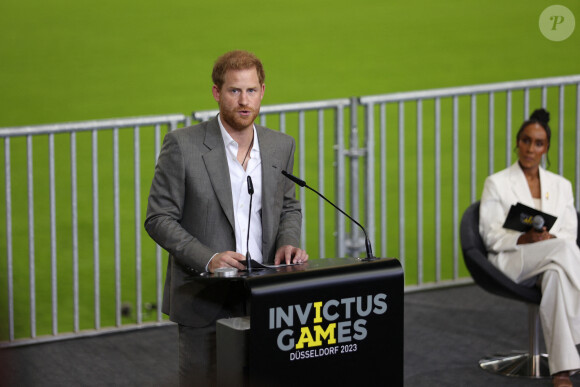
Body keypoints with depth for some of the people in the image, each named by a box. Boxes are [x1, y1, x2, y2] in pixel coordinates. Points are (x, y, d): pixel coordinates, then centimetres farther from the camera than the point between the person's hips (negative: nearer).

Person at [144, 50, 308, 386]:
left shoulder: (281, 146, 6)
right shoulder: (183, 145, -8)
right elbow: (159, 219, -7)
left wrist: (287, 242, -3)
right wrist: (207, 259, -20)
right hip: (205, 301, -3)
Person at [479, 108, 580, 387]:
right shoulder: (497, 183, 11)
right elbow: (491, 235, 2)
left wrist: (548, 237, -15)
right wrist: (525, 239, -18)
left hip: (552, 261, 2)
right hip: (511, 262, -2)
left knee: (555, 275, -40)